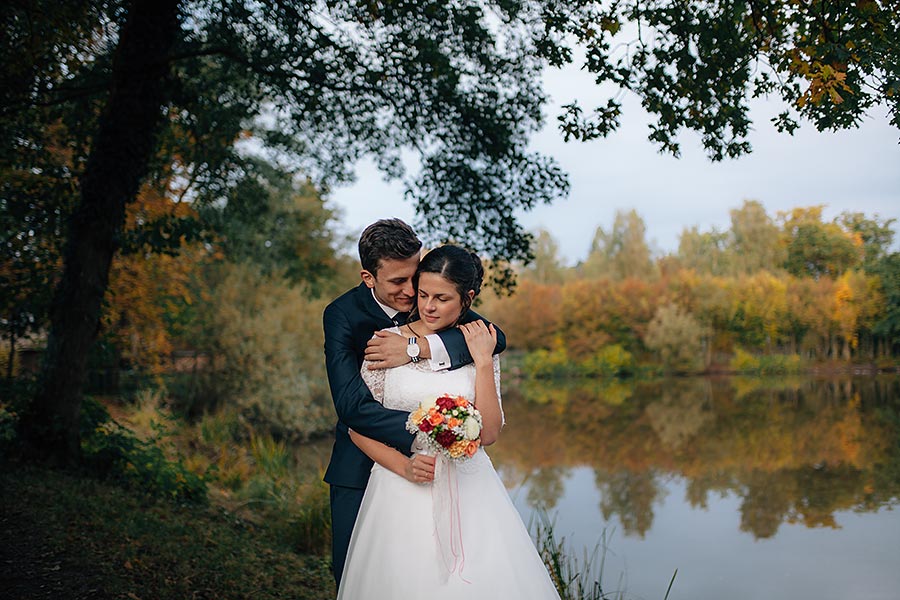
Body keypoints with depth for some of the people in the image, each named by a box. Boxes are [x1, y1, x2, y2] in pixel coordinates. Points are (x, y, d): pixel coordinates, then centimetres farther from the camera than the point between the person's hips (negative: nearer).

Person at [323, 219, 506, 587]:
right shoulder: (343, 315, -17)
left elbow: (495, 337, -25)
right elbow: (352, 404, -28)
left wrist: (416, 348, -35)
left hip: (423, 464, 2)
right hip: (361, 469, -1)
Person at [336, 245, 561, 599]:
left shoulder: (481, 348, 2)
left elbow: (488, 434, -6)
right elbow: (358, 427, -1)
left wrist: (483, 362, -11)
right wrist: (405, 466, -14)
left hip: (468, 494, 1)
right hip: (402, 492, -1)